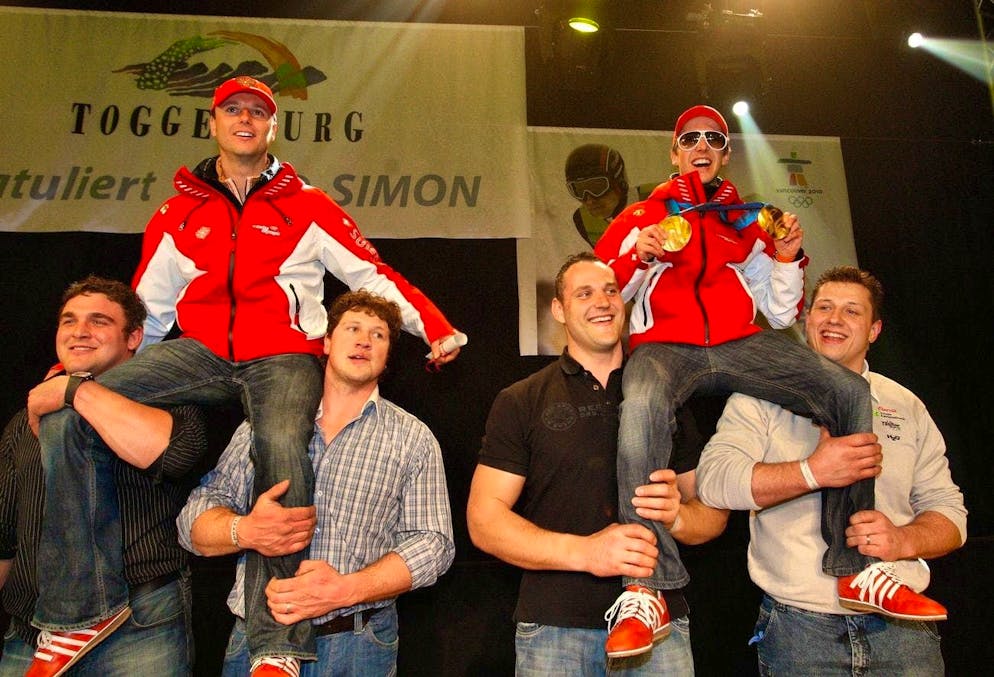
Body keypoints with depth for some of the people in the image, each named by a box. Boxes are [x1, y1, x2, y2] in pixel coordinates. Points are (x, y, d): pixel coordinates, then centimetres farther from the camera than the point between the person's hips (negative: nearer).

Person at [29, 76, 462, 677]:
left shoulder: (307, 206, 12)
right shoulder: (178, 214, 19)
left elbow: (375, 275, 9)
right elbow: (146, 308, 21)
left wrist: (438, 330, 1)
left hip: (283, 357, -3)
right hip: (200, 353, 4)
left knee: (282, 446, -35)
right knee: (67, 416, -18)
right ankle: (85, 605, -8)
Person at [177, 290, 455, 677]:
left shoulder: (413, 438, 0)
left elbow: (432, 544, -6)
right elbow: (194, 524, 4)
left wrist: (345, 589, -20)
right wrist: (245, 531, -19)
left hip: (357, 645, -1)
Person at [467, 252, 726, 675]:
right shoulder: (520, 402, 2)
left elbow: (713, 511, 10)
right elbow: (484, 517, -5)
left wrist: (677, 516, -14)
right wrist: (583, 551, -18)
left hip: (658, 622, 2)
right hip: (553, 628, -1)